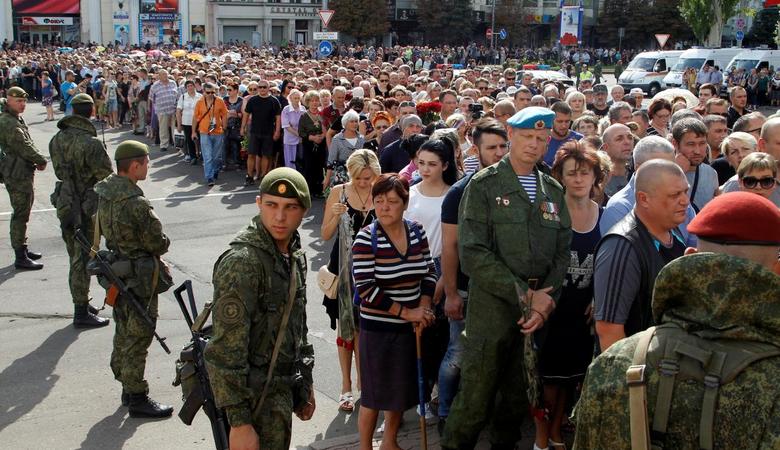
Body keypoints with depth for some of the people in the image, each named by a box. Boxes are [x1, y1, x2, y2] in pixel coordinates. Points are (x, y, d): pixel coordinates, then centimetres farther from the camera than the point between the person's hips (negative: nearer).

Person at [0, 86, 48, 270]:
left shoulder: (16, 119, 14)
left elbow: (27, 145, 16)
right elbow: (24, 147, -22)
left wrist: (35, 161, 2)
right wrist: (41, 161, -8)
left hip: (23, 173, 11)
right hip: (17, 175, -11)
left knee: (23, 212, 19)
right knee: (20, 214, -7)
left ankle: (22, 249, 31)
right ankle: (20, 258, -3)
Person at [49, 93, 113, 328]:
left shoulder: (57, 139, 2)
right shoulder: (90, 143, -22)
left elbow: (58, 169, 11)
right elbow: (106, 174, -16)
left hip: (64, 202, 7)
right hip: (85, 207, -7)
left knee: (76, 257, 19)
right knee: (83, 259, 1)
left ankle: (81, 303, 31)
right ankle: (82, 313, 8)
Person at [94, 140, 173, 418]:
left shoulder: (104, 191, 1)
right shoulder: (135, 203, -27)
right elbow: (159, 243, -20)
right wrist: (161, 243, 3)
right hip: (139, 278, -9)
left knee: (124, 332, 20)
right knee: (138, 338, 2)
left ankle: (127, 387, 34)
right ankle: (137, 398, 11)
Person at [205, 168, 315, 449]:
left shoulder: (295, 254, 6)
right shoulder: (242, 262, -22)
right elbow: (226, 350, -24)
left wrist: (306, 385, 19)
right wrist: (239, 422, -25)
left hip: (283, 389, 9)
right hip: (257, 395, -8)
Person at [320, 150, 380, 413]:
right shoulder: (338, 193, -5)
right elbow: (325, 236, -2)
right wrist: (336, 216, -19)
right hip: (344, 268, 0)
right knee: (346, 327, 9)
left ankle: (363, 380, 29)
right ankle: (346, 386, 20)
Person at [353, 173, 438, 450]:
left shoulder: (417, 232, 0)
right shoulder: (366, 238, -15)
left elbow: (429, 272, 8)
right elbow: (366, 289, -20)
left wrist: (423, 308, -8)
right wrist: (407, 312, -18)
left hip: (411, 327, 5)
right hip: (377, 328, -5)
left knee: (402, 388, 17)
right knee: (375, 393, 6)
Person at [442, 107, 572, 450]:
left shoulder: (553, 191, 14)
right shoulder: (484, 185, -2)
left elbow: (563, 252, 11)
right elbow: (472, 252, -12)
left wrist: (546, 298, -5)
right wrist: (522, 293, -14)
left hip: (539, 312, 5)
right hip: (492, 309, -5)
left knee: (518, 399, 14)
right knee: (475, 401, -1)